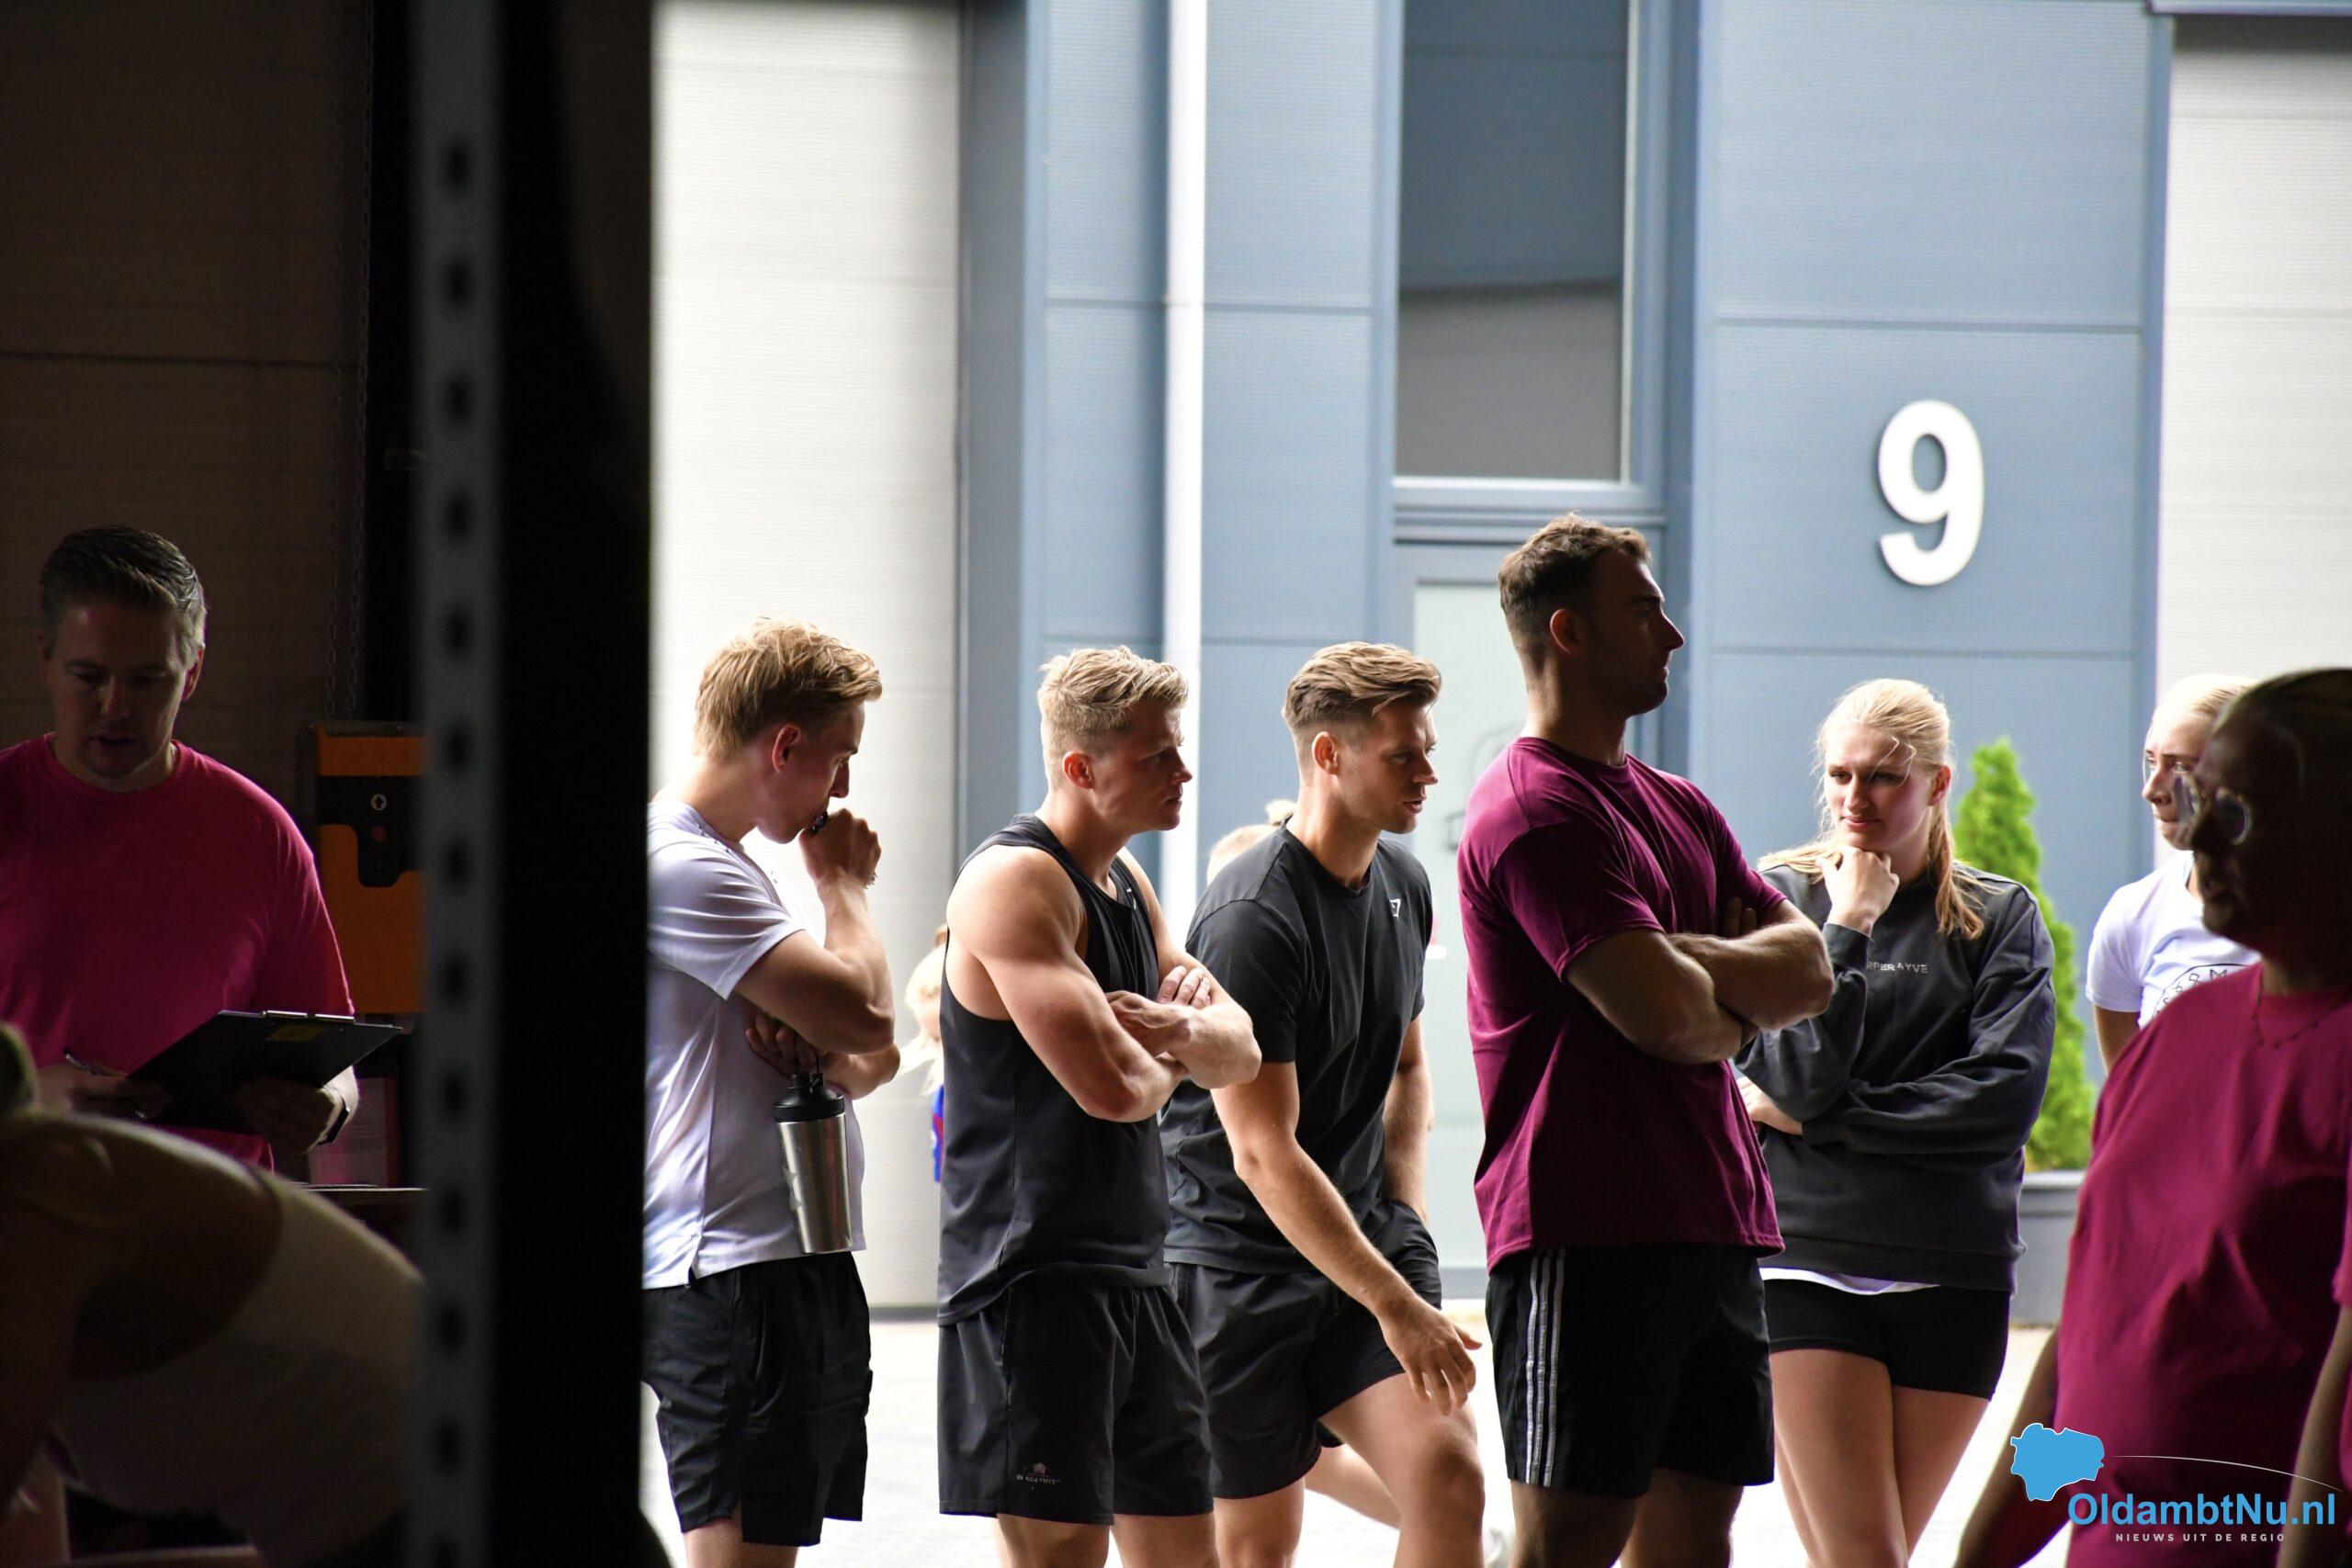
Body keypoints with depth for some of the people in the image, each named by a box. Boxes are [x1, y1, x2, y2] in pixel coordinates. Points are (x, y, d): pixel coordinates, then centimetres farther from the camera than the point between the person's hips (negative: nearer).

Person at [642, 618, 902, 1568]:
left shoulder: (720, 865, 21)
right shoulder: (679, 866, -13)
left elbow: (871, 1060, 19)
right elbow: (865, 1013, -21)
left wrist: (821, 1050, -6)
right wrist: (841, 884, -1)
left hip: (797, 1265, 11)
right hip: (737, 1276, -11)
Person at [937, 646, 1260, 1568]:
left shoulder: (1127, 885, 16)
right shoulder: (1016, 883, -14)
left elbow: (1239, 1055, 14)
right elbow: (1111, 1085, -24)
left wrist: (1181, 1026, -9)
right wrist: (1171, 1058, -1)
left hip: (1132, 1275, 10)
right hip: (1033, 1277, -10)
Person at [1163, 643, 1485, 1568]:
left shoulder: (1403, 885, 8)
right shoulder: (1253, 919, -18)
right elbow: (1263, 1154, -22)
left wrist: (1402, 1214, 10)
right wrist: (1397, 1306, -23)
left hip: (1363, 1240, 6)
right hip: (1241, 1261, -6)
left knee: (1448, 1475, -13)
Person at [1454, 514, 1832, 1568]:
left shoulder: (1679, 808, 20)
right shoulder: (1534, 810, -11)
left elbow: (1808, 973, 10)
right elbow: (1663, 1012, -20)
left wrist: (1681, 956, -9)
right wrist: (1734, 1018, 3)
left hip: (1713, 1231, 9)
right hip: (1588, 1234, -9)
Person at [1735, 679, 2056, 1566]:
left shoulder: (1999, 919, 7)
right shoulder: (1777, 897, 4)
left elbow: (2006, 1096, -7)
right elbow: (1798, 1075, -8)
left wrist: (1820, 1118, -8)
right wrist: (1849, 927, -10)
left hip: (1951, 1276, 2)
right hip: (1808, 1260, -2)